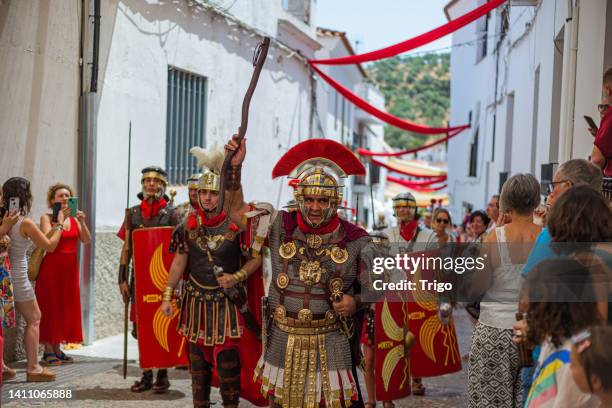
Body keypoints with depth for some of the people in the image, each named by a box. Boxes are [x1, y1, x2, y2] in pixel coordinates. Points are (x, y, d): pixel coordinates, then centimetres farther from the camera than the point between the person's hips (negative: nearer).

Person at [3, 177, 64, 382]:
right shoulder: (25, 223, -14)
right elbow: (50, 246, -7)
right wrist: (59, 225, 7)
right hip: (17, 277, -6)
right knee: (34, 319, 5)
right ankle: (33, 368, 6)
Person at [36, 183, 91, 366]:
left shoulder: (74, 219, 10)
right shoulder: (47, 217, -3)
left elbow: (86, 240, -1)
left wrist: (82, 221, -14)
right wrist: (60, 218, -21)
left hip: (70, 268, 5)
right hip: (51, 267, -5)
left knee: (67, 308, 7)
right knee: (50, 307, -3)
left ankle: (57, 349, 15)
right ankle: (48, 350, 3)